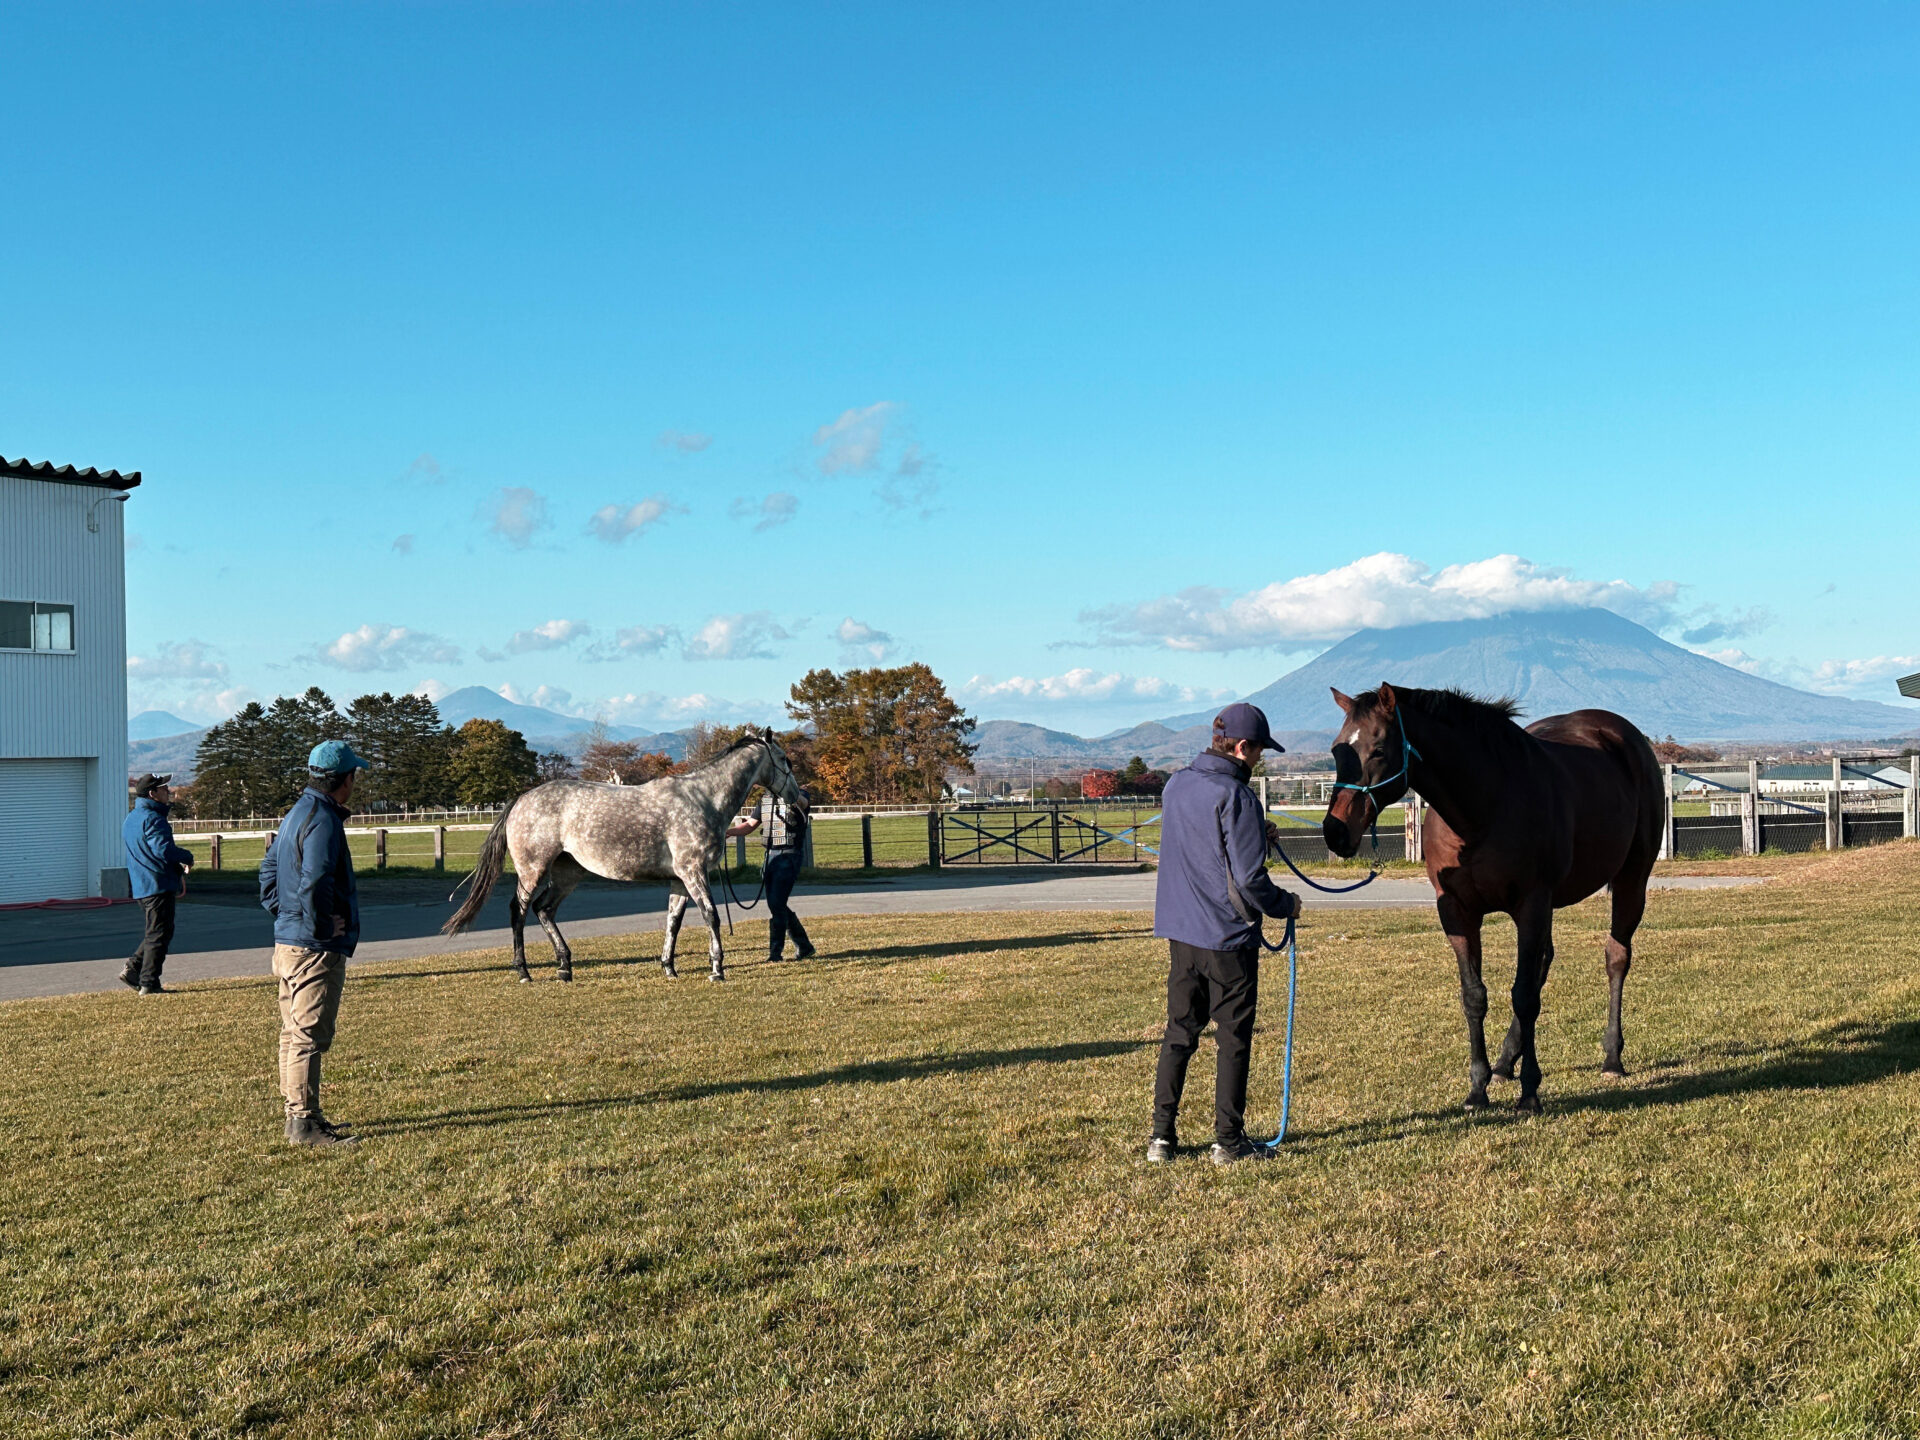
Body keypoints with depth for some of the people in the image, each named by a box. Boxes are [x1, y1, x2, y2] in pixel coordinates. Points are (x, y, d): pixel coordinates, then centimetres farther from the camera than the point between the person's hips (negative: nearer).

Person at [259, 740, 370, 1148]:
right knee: (310, 1036, -6)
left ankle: (299, 1114, 27)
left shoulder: (297, 813, 15)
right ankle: (304, 1123, -2)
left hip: (289, 942, 11)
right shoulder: (323, 820, -17)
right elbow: (314, 884, -26)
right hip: (316, 949, -11)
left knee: (294, 1033, 17)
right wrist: (323, 927, -15)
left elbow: (268, 872, 22)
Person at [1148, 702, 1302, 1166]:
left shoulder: (1176, 784, 6)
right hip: (1229, 936, -7)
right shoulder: (1236, 797, -18)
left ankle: (1161, 1136, 15)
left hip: (1179, 932, 7)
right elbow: (1249, 880, -20)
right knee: (1233, 1038, 6)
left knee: (1179, 1032, 14)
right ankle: (1229, 1140, 12)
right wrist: (1285, 905, -3)